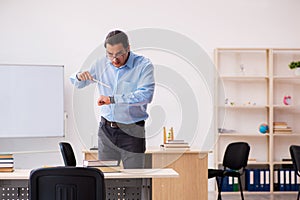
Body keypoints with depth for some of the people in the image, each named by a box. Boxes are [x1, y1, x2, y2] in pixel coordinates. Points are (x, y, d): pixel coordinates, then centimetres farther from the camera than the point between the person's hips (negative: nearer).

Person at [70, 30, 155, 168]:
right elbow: (78, 84, 18)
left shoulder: (144, 66, -10)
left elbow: (146, 95, -26)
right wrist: (79, 76, -7)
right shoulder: (101, 64, 5)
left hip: (131, 132, -4)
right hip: (106, 130, 4)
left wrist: (112, 99, -31)